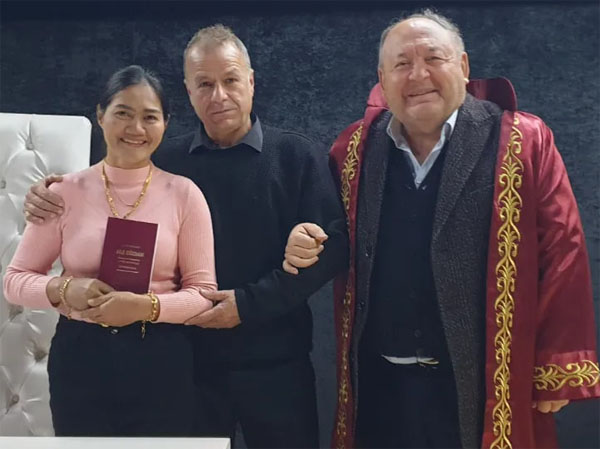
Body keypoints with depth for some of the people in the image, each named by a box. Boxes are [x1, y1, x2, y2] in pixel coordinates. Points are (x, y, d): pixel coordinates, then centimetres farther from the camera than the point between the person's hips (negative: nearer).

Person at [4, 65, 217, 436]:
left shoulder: (184, 193, -4)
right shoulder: (65, 192, -2)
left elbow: (203, 292, -3)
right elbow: (16, 279, 3)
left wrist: (147, 306, -21)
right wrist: (63, 290, -16)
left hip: (161, 363, 0)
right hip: (80, 359, 1)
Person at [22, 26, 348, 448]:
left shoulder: (299, 155, -3)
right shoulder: (164, 161, 3)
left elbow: (330, 245, -9)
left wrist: (249, 303, -15)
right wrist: (55, 198, -7)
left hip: (274, 361, -1)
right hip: (186, 358, 2)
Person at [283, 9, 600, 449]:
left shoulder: (524, 143, -6)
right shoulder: (353, 149, 4)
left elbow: (561, 255, -6)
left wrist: (558, 368, -7)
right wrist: (306, 244, -5)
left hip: (485, 386, -2)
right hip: (378, 385, 3)